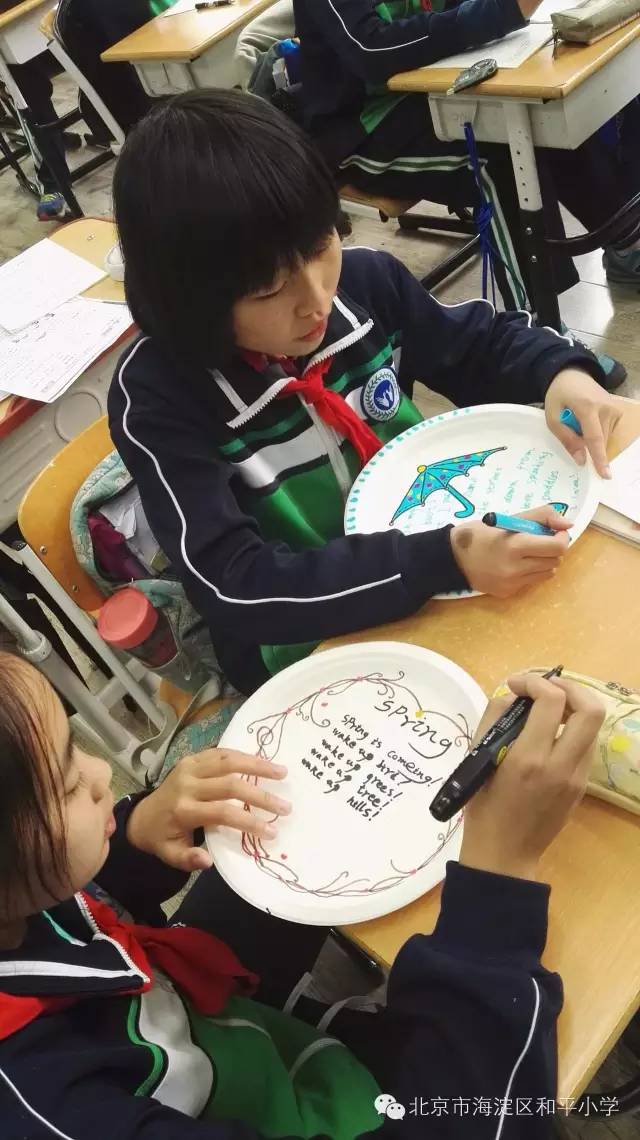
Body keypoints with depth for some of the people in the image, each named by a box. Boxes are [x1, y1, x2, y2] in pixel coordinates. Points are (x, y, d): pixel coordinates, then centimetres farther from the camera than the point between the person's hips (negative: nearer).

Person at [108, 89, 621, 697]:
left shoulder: (366, 279, -11)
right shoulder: (156, 396, -24)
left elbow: (481, 343, 7)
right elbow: (233, 587, -30)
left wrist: (562, 371, -16)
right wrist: (447, 560, -38)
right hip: (308, 647, -6)